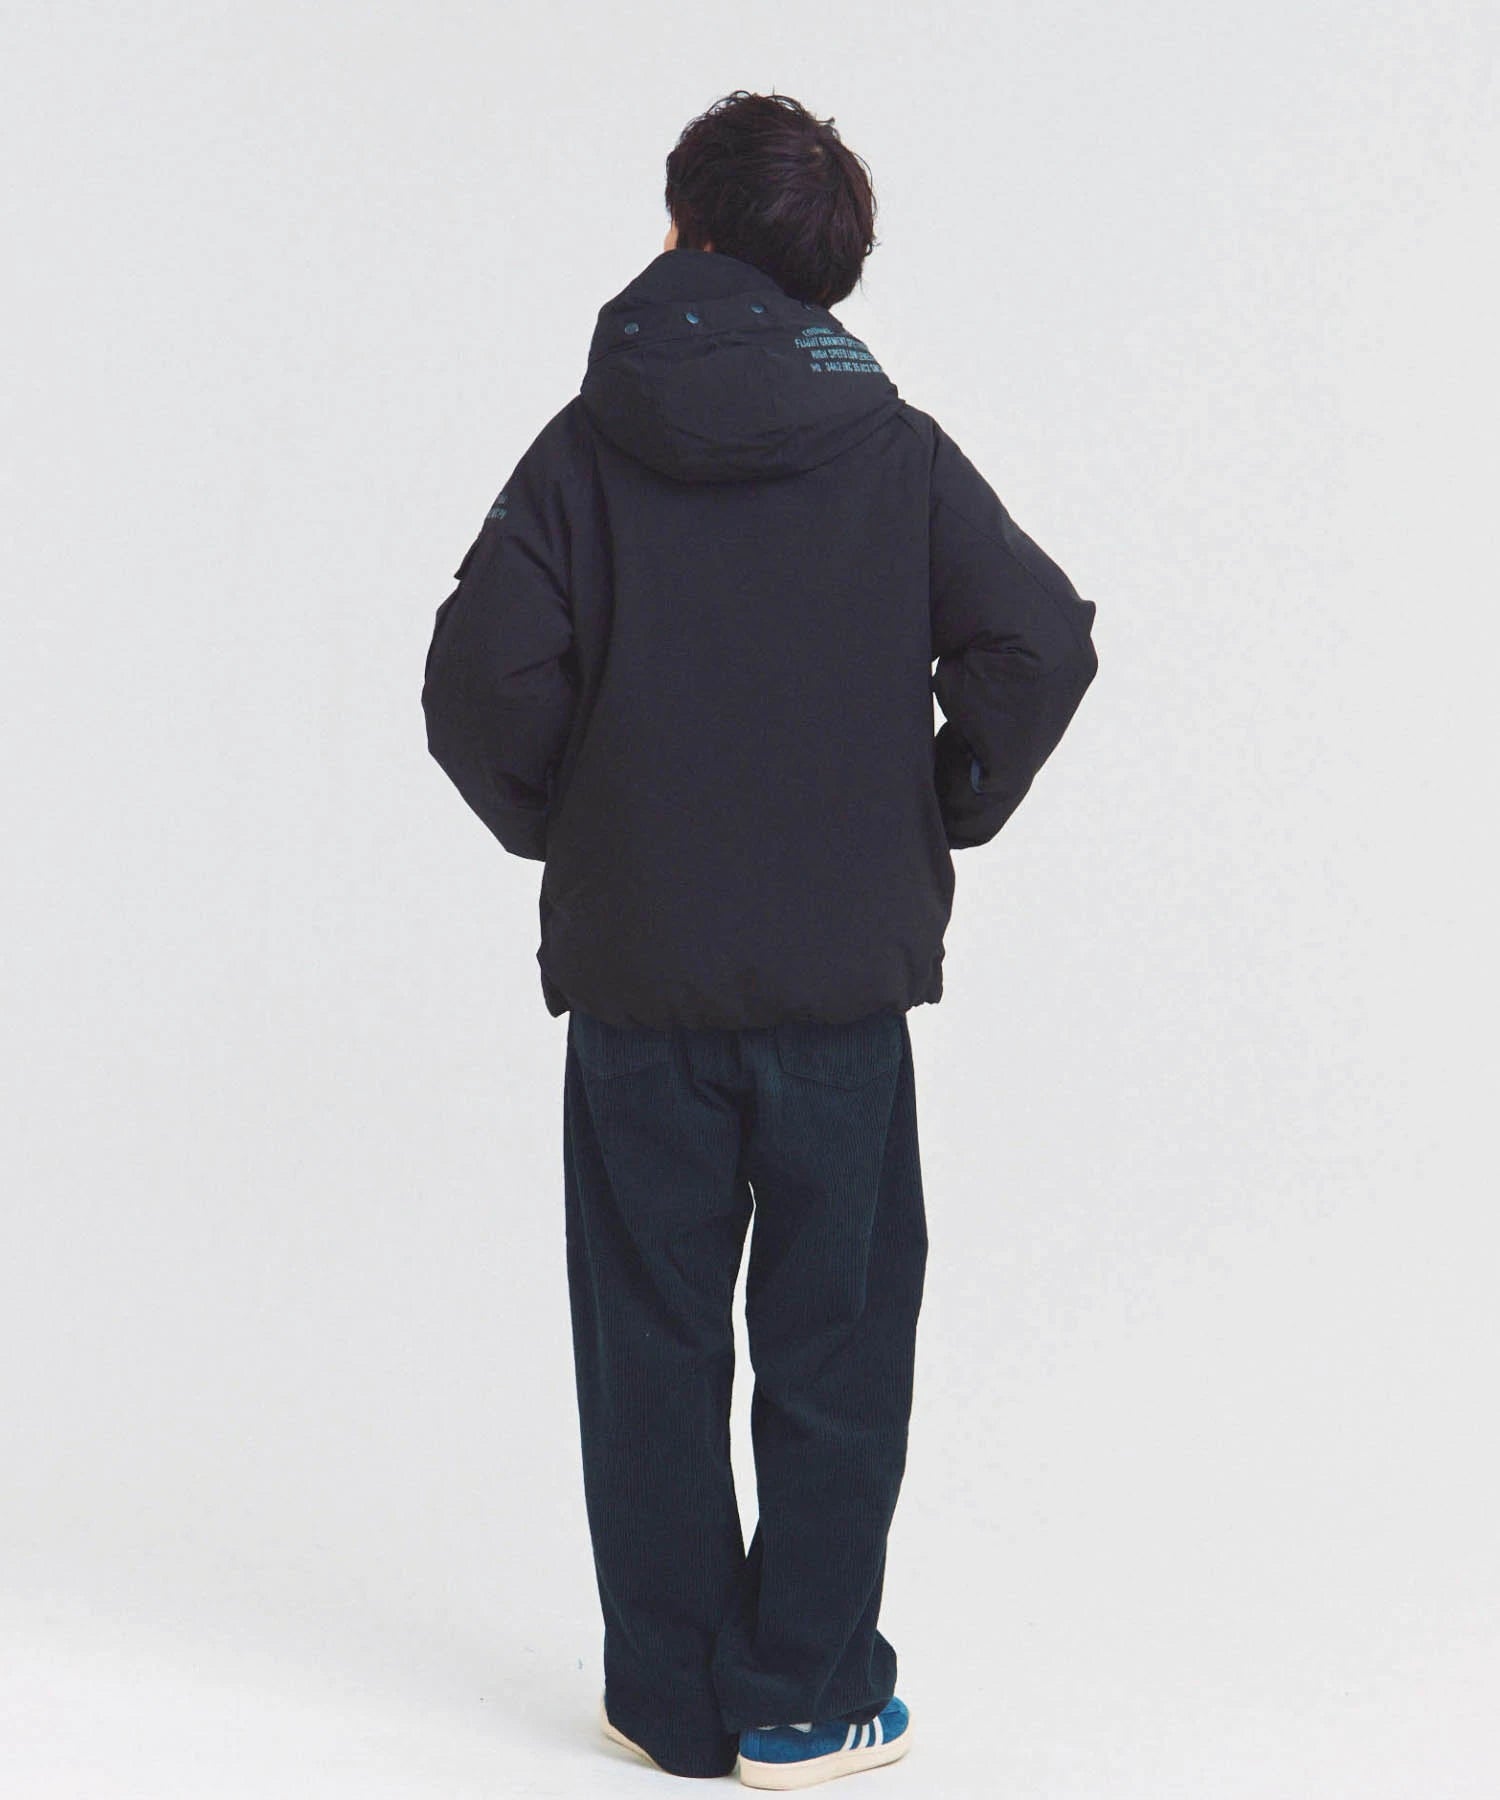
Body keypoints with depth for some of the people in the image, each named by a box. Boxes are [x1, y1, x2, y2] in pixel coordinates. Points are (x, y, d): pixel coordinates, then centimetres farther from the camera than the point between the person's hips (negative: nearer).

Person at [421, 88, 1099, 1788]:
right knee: (831, 1346, 10)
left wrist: (559, 826, 5)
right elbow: (1040, 639, -11)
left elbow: (480, 674, -12)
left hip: (633, 974, 0)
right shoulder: (895, 450, -1)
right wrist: (942, 815, 3)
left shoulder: (587, 446, -1)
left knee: (650, 1349, 11)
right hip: (843, 972, 0)